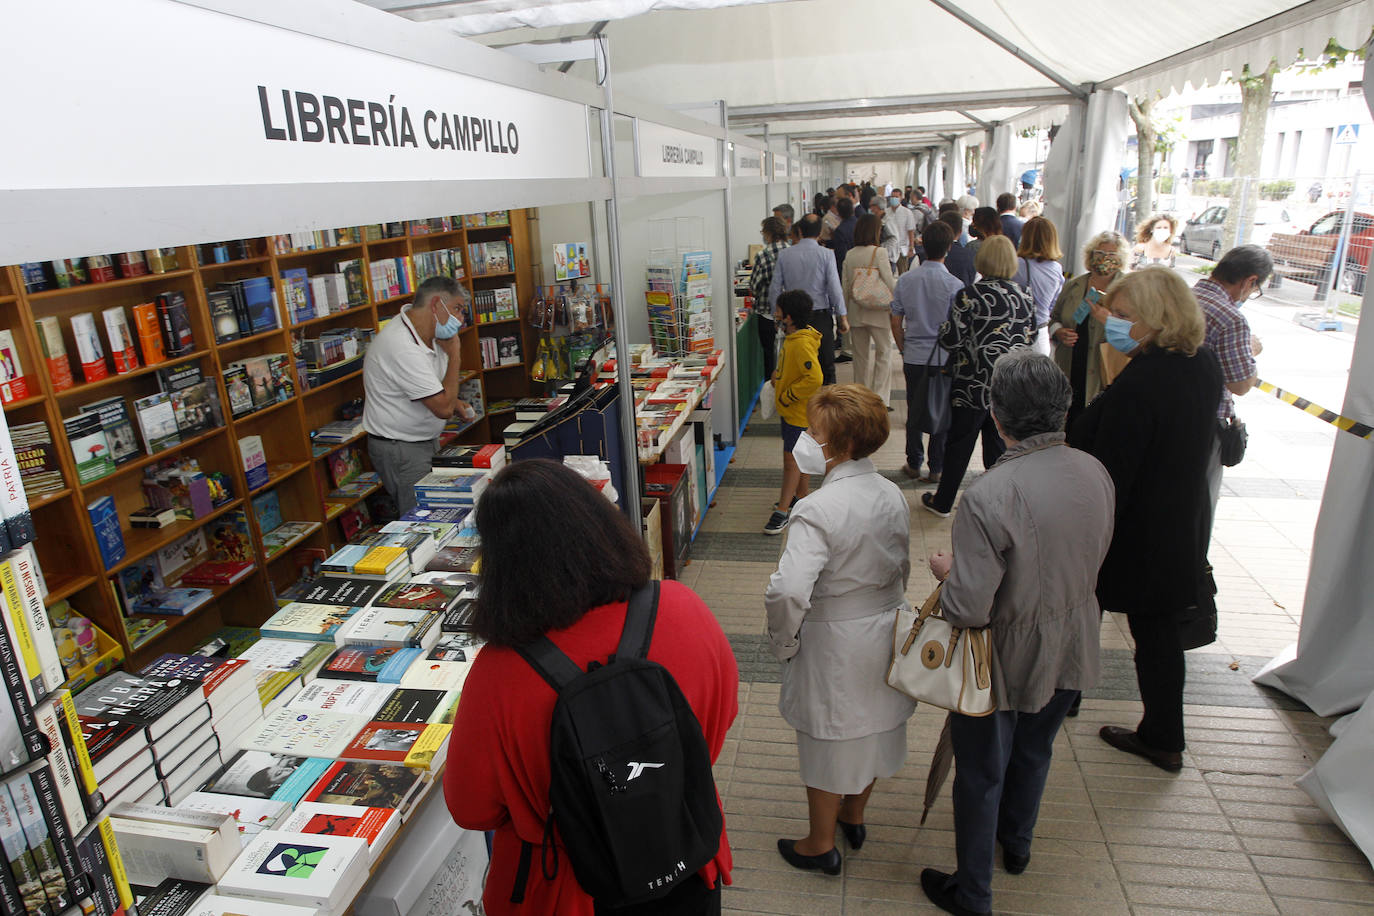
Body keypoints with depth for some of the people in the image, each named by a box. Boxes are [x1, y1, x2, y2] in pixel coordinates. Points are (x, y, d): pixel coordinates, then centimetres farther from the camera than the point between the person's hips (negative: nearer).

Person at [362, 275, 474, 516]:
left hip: (426, 440, 9)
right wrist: (454, 354, -18)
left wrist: (453, 401, 1)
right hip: (401, 449, -9)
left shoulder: (427, 332, 1)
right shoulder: (403, 349, -28)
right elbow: (444, 408, -27)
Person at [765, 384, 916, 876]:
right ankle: (853, 818, 50)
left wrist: (783, 641, -17)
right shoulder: (892, 495, -6)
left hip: (833, 644, -7)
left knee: (828, 743, 14)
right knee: (869, 729, 25)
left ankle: (821, 845, 36)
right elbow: (902, 567, 7)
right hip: (885, 633, 7)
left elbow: (788, 591, -36)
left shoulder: (819, 509, -29)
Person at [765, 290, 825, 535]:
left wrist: (787, 396, -24)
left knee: (791, 460, -4)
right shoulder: (794, 338, 7)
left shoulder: (801, 343, -25)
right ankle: (801, 497, 35)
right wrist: (779, 376, 7)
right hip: (791, 410, 10)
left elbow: (814, 378, -34)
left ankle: (782, 511, 2)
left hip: (798, 412, -10)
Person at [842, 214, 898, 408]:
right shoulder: (879, 252, -11)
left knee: (861, 355, 13)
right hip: (877, 312, -4)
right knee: (884, 351, 7)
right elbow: (889, 282, -12)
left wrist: (846, 312, 12)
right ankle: (880, 397, 1)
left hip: (856, 311, 4)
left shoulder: (849, 255, 3)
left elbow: (844, 285, 5)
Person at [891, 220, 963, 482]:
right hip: (944, 360, -3)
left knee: (915, 412, 14)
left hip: (913, 359, 3)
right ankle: (936, 468, 17)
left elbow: (896, 324, 2)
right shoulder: (954, 285, -13)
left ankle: (914, 464, 24)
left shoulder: (905, 280, -3)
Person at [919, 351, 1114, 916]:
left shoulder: (988, 497, -34)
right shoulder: (1096, 474, -12)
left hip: (1007, 661, -6)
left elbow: (968, 609, -31)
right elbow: (1092, 559, 4)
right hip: (1070, 653, 6)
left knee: (981, 774, 16)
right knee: (1034, 753, 30)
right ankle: (1017, 844, 57)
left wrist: (946, 570, -11)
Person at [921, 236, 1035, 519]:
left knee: (959, 444, 9)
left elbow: (951, 339, -15)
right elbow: (1030, 339, 8)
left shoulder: (969, 295, -14)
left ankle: (942, 503, 21)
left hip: (974, 383, -4)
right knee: (999, 444, 16)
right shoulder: (1024, 297, 1)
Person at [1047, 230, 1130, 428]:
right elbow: (1053, 318, 20)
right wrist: (1059, 332, -2)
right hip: (1068, 370, 3)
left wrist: (1109, 321, -23)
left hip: (1102, 375, -3)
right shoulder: (1073, 286, 9)